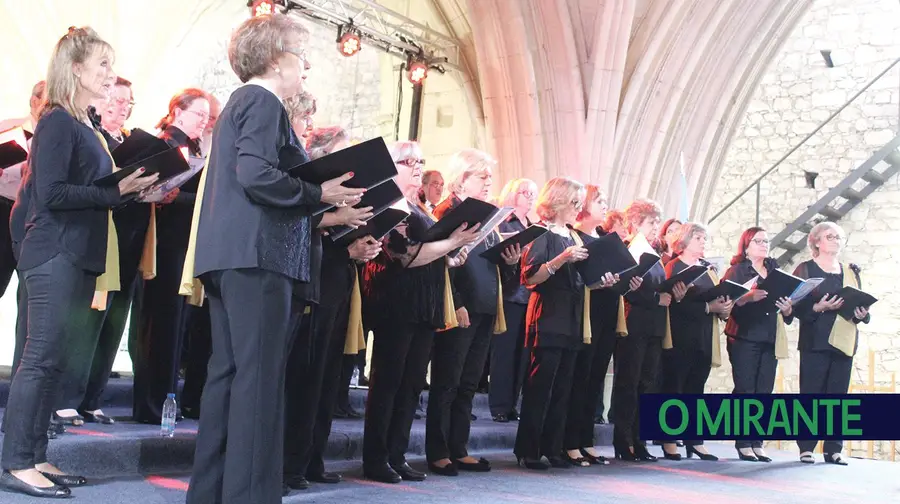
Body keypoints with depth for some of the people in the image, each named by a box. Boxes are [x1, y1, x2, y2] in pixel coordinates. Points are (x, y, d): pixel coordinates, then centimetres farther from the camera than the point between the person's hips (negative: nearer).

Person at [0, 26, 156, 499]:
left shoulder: (87, 126, 16)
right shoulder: (57, 121, -10)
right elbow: (51, 193, -19)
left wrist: (129, 189, 6)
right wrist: (116, 191, -19)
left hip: (80, 255, 9)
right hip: (55, 254, -9)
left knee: (54, 358, 10)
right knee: (41, 357, -7)